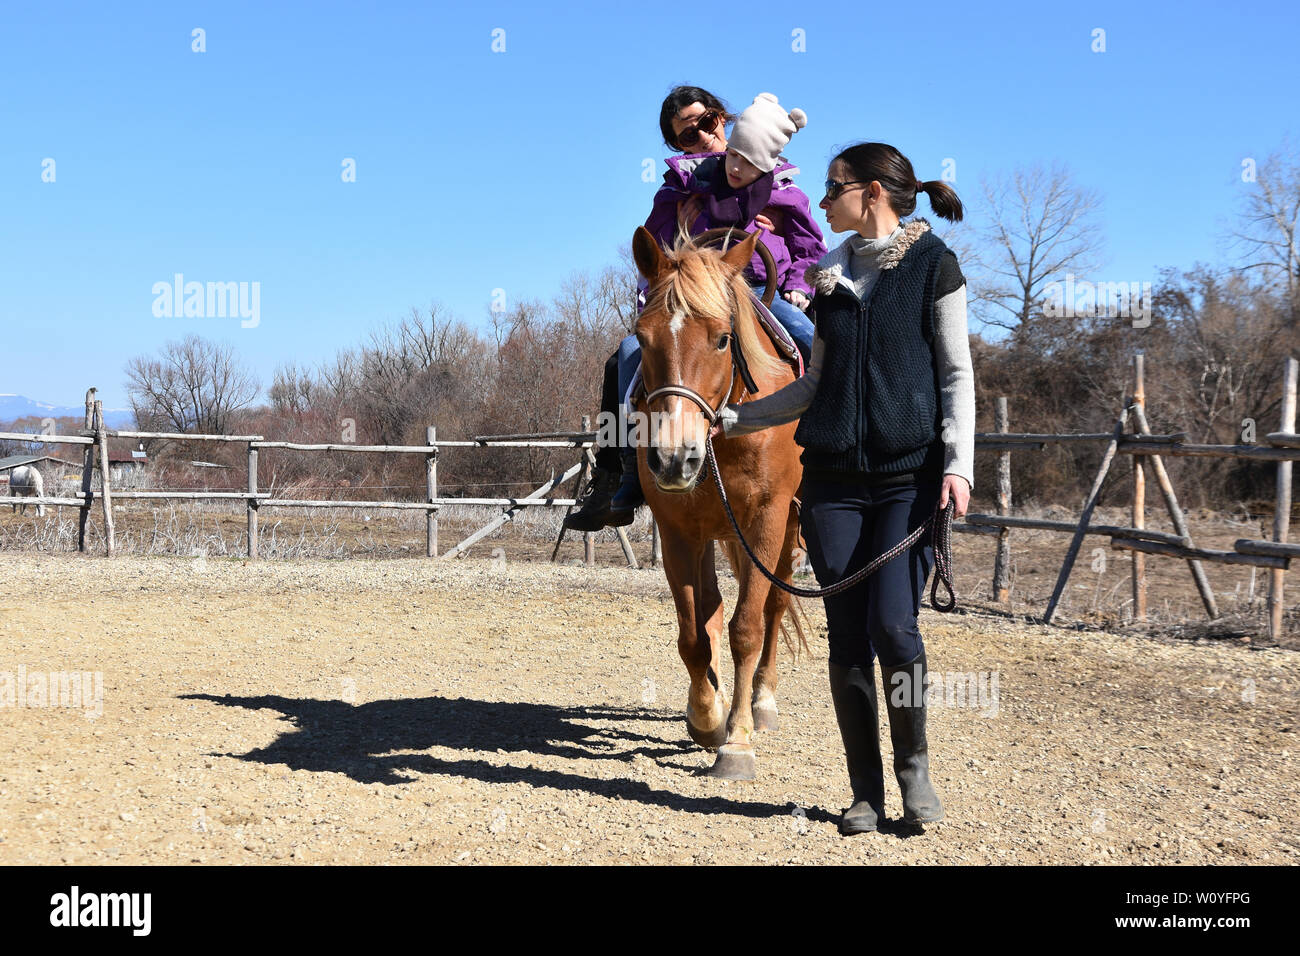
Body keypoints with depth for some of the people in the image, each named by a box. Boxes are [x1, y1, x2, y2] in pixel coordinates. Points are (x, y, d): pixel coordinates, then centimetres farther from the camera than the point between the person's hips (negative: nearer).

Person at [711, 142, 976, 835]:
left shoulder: (932, 264, 2)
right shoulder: (832, 277, 15)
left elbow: (957, 374, -2)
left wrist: (958, 461, -14)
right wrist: (733, 419, 19)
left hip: (911, 472, -4)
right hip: (834, 475, 5)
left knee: (892, 622, -15)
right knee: (847, 635, 2)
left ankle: (914, 766, 7)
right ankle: (866, 792, 12)